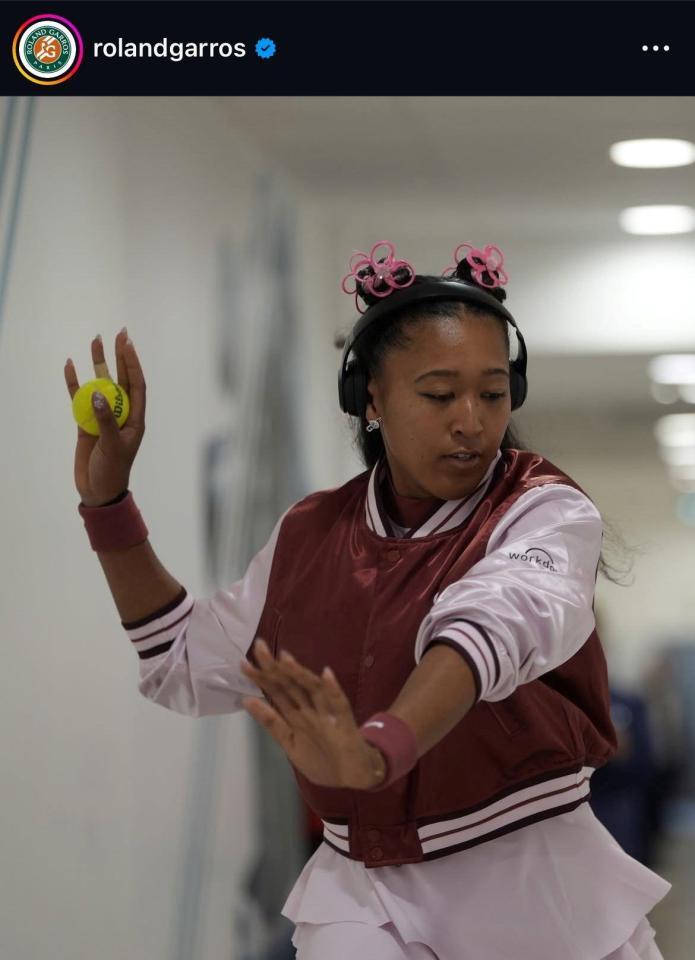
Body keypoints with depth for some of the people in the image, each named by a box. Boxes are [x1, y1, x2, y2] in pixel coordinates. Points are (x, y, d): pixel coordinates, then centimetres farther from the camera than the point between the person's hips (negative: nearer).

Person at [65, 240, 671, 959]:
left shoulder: (547, 514, -9)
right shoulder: (310, 536, 7)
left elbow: (494, 625, -31)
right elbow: (190, 668, 17)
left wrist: (379, 750, -51)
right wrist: (107, 499, 8)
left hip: (528, 887, -3)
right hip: (359, 890, 3)